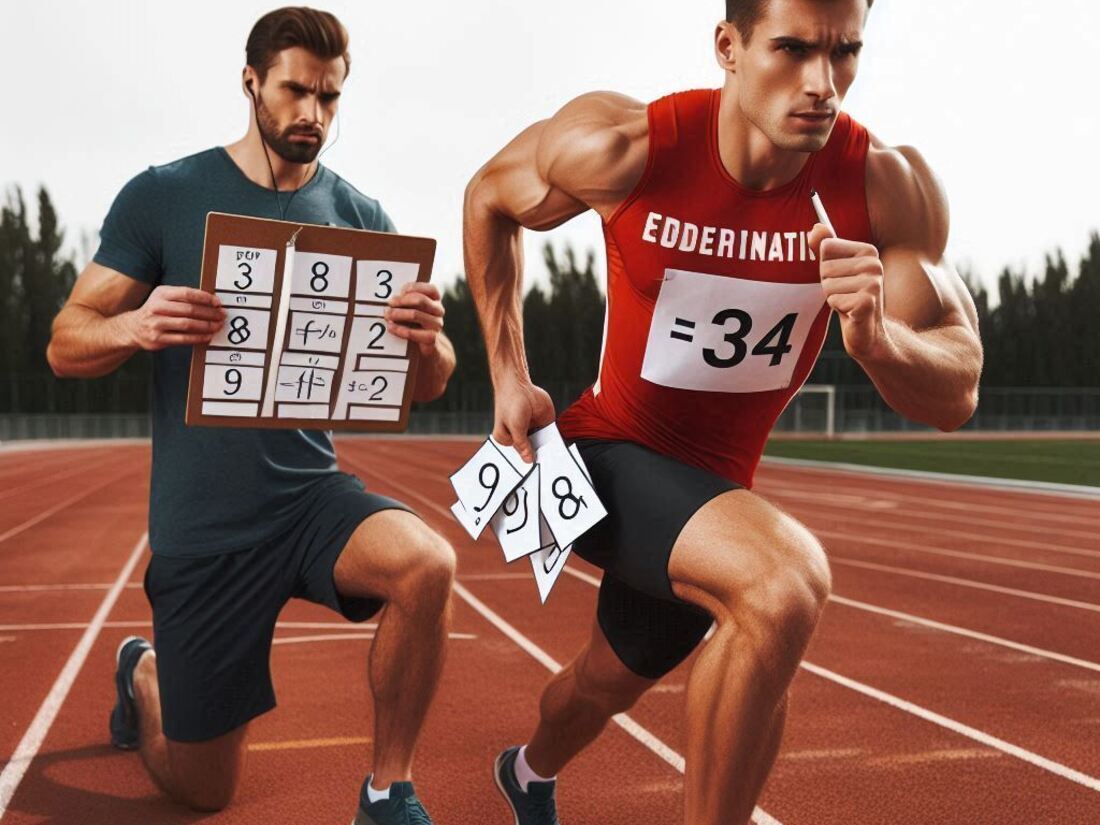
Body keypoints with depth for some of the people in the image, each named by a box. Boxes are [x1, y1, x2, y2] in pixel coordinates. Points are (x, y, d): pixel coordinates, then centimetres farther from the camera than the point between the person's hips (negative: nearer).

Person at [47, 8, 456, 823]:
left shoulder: (361, 217, 1)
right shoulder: (163, 196, -4)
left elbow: (429, 386, -1)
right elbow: (66, 345, -6)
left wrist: (427, 339, -25)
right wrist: (135, 327, -29)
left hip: (312, 494, 2)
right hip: (201, 525, -1)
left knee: (427, 563, -33)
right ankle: (143, 673, 45)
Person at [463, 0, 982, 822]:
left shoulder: (891, 189, -18)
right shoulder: (626, 148, -22)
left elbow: (954, 397, -19)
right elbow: (490, 197, -1)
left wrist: (876, 340, -41)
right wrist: (509, 377, -6)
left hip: (716, 477, 4)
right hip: (603, 453, -4)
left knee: (609, 682, 27)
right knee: (784, 580, -34)